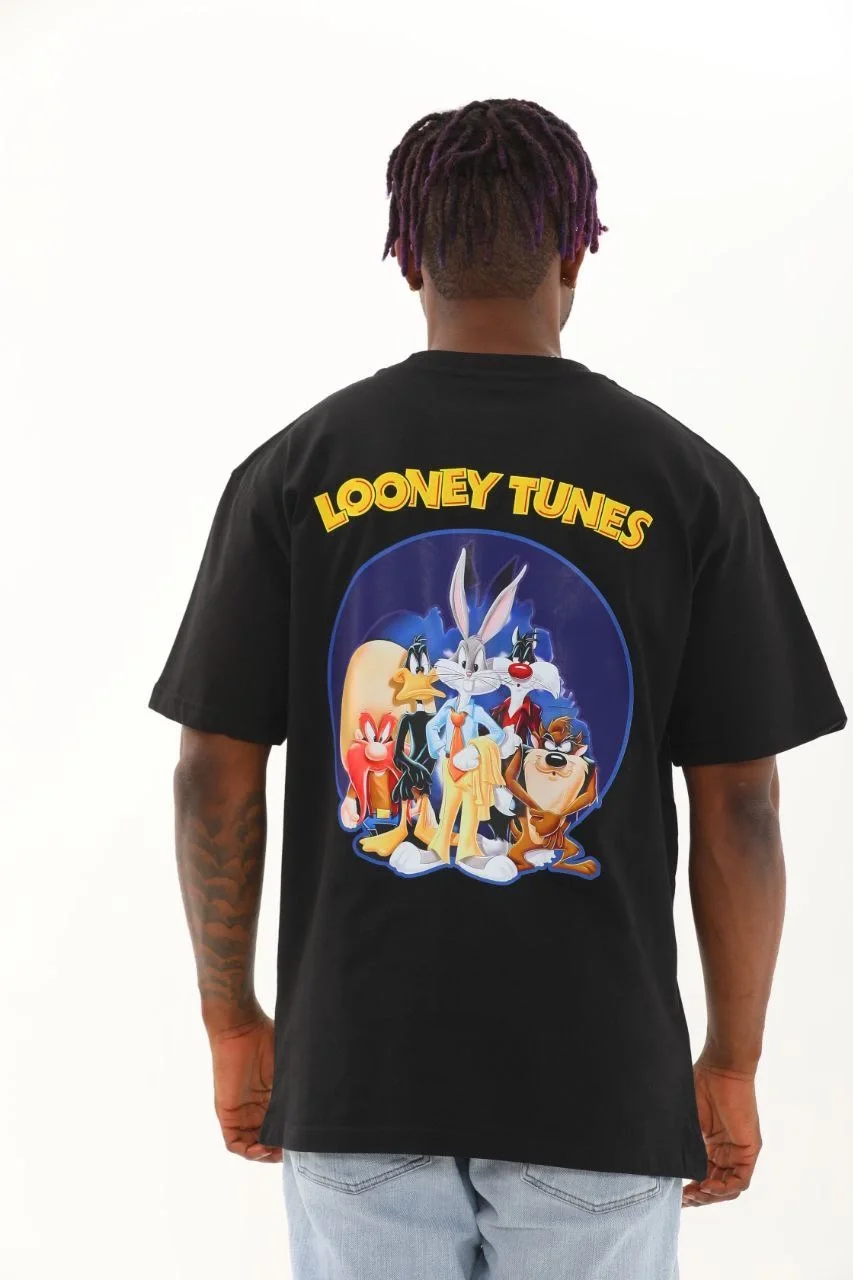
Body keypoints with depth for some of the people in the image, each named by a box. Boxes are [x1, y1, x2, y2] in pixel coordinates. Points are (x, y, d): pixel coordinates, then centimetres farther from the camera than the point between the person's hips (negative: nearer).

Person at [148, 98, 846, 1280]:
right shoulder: (685, 481, -4)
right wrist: (733, 1064, 6)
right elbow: (739, 805, -4)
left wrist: (233, 1024, 10)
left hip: (356, 1075, 1)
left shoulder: (295, 471, -2)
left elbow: (215, 777, -2)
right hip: (599, 1082, -1)